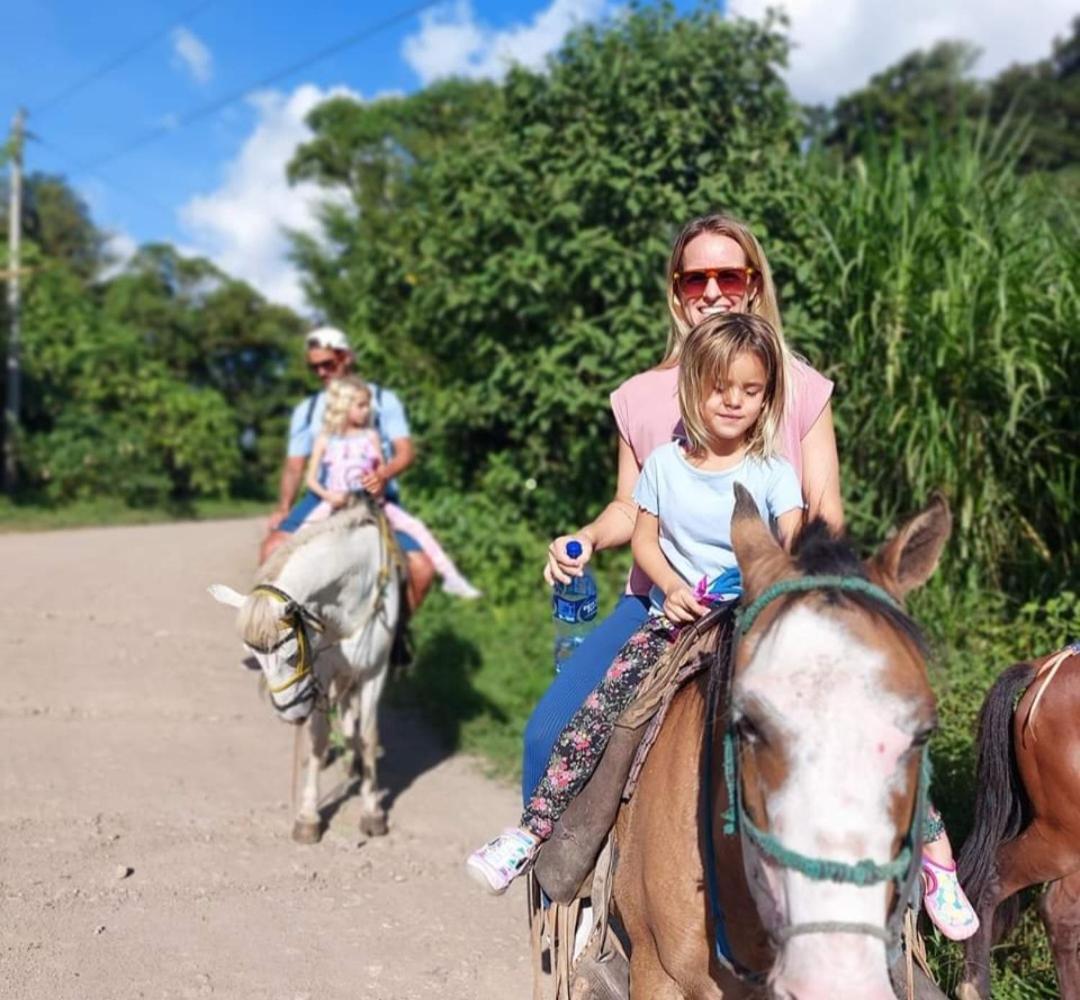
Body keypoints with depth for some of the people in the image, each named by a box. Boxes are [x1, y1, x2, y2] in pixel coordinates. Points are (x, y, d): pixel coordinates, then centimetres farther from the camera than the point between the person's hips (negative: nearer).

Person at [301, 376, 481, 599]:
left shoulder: (371, 436, 8)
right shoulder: (326, 440, 4)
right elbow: (311, 479, 3)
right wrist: (328, 495, -15)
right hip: (336, 503, -1)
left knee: (415, 526, -13)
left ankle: (450, 576, -12)